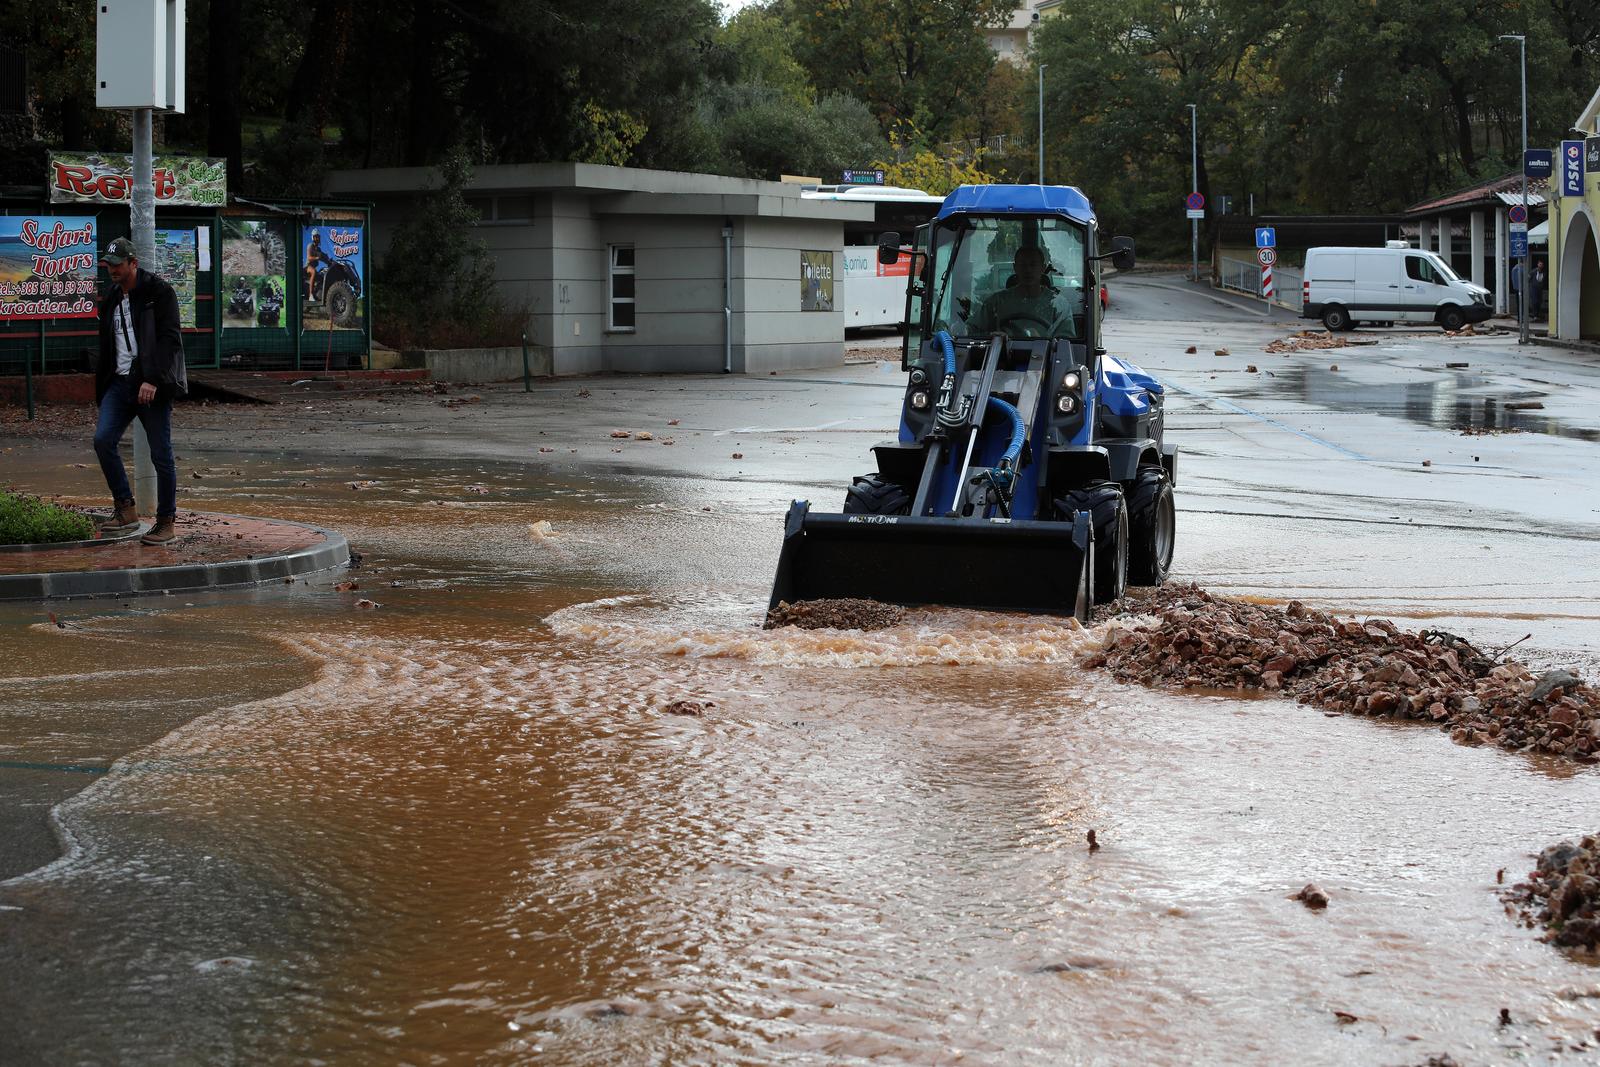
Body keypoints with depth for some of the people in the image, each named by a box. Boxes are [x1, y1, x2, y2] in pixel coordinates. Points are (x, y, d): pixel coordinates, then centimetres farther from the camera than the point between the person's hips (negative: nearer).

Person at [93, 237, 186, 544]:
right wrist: (102, 386, 17)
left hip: (153, 386, -6)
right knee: (103, 439, -11)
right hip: (120, 383, 6)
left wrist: (153, 380, -23)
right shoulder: (110, 299, 15)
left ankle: (166, 521, 7)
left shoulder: (160, 293, -6)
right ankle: (125, 509, 1)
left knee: (161, 454, -3)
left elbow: (168, 339, -13)